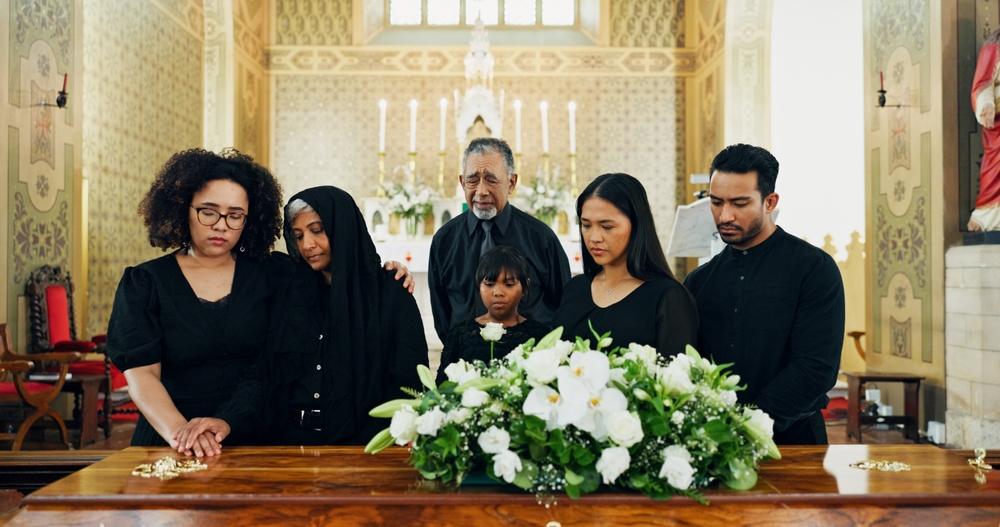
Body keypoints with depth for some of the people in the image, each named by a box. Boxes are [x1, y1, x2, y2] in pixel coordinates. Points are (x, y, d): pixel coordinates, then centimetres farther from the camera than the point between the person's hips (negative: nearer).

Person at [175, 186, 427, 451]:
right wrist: (228, 418, -11)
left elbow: (407, 389, -2)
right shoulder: (290, 297, 15)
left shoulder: (390, 295, 2)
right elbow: (263, 374, 8)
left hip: (362, 452, -3)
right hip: (290, 446, 3)